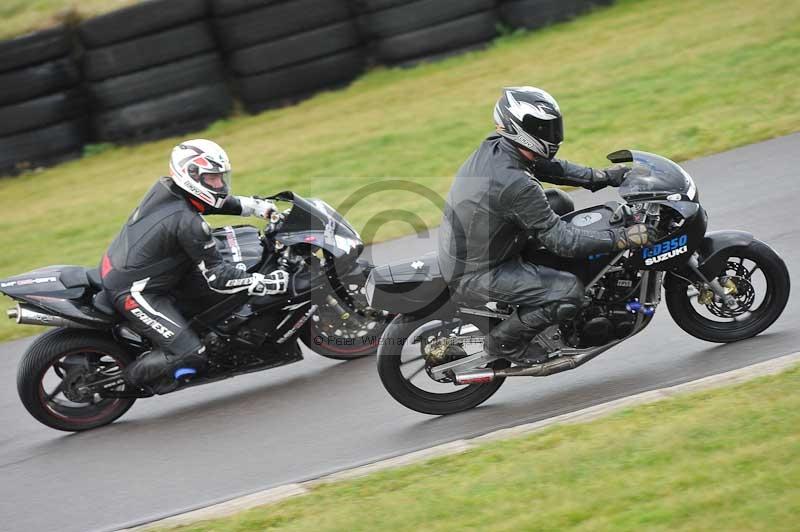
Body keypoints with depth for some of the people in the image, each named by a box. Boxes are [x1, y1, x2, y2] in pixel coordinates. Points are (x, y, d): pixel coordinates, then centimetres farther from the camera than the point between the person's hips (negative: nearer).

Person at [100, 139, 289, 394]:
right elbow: (217, 277, -21)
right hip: (132, 292, -10)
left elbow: (215, 201, 19)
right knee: (190, 356, -15)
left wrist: (256, 206, 12)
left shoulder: (165, 189, 1)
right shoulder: (189, 223, -24)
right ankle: (132, 377, 3)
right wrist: (266, 283, -20)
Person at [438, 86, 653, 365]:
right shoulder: (516, 185, -30)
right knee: (569, 291, -18)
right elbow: (560, 240, -26)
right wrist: (621, 239, -23)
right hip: (476, 276, -10)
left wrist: (600, 177, 7)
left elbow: (547, 166, 12)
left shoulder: (493, 148, -4)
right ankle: (504, 340, 1)